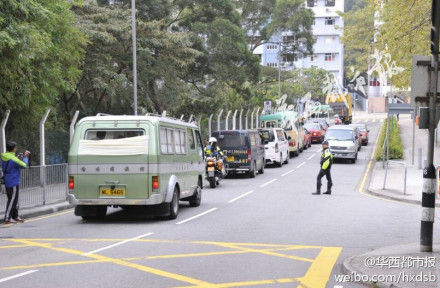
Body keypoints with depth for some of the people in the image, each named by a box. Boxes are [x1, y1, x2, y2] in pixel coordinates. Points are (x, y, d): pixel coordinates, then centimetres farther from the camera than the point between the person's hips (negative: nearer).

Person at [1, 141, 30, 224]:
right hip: (13, 183, -9)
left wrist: (18, 158, 11)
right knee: (12, 200, -4)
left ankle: (15, 216, 25)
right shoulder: (13, 159, -20)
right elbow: (24, 165, -10)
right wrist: (26, 157, 4)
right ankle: (7, 218, -5)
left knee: (14, 200, 17)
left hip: (7, 182, 9)